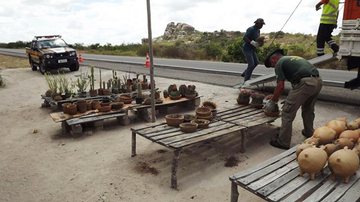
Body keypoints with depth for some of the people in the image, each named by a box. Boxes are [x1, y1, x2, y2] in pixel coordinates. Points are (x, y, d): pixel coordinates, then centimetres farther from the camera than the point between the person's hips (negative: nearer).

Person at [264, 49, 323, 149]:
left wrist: (273, 100, 12)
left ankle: (283, 142, 6)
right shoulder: (294, 58, 31)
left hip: (305, 83, -9)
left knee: (287, 112, 1)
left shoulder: (279, 63, 6)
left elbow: (280, 86, -2)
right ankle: (309, 133, 44)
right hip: (318, 81, 9)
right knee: (308, 109, 28)